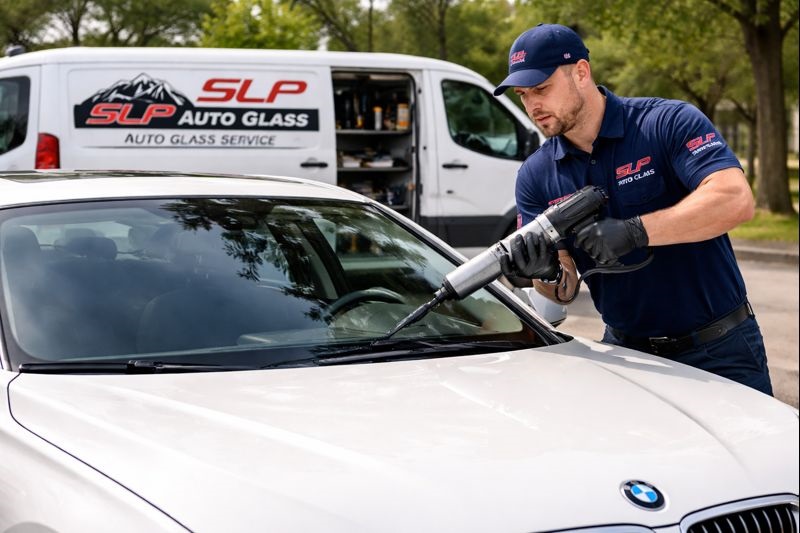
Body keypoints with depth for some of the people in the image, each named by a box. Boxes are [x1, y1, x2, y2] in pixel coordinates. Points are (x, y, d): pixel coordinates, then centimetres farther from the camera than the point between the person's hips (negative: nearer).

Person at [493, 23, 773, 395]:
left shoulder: (669, 123, -13)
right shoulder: (535, 177, 1)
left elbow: (736, 200, -28)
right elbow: (565, 291, -2)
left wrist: (633, 232, -35)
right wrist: (548, 274, -26)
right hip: (625, 348, 4)